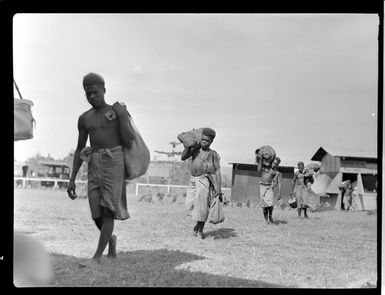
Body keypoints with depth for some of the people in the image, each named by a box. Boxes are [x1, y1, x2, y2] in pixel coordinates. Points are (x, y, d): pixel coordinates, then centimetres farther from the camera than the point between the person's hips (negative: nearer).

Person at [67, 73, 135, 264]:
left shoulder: (118, 111, 0)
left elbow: (129, 143, -7)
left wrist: (121, 116, -14)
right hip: (94, 164, 4)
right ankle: (111, 238, 33)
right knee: (97, 214, 3)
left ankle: (97, 255, -4)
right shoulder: (84, 118, 12)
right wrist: (72, 179, 12)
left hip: (114, 162, -4)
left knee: (108, 210, -9)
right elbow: (79, 150, 17)